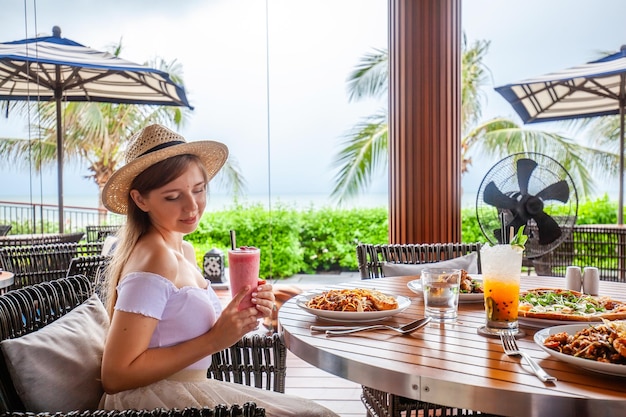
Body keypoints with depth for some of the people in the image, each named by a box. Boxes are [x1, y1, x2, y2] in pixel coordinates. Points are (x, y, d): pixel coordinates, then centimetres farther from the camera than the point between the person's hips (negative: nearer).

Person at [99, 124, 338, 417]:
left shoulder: (184, 250, 6)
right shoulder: (154, 260, -20)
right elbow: (115, 376, -21)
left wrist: (243, 316, -6)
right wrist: (214, 340, -21)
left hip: (185, 389, 8)